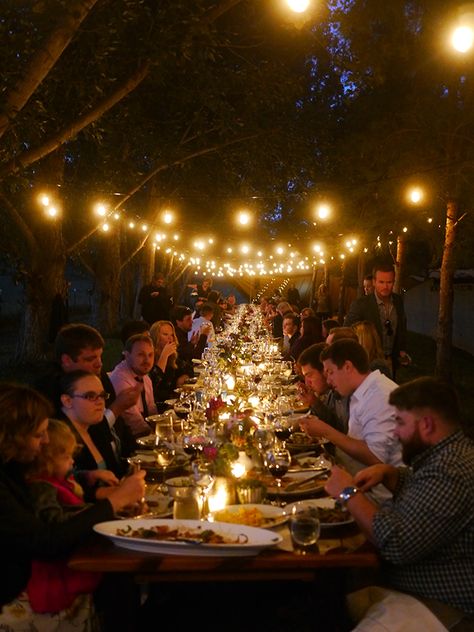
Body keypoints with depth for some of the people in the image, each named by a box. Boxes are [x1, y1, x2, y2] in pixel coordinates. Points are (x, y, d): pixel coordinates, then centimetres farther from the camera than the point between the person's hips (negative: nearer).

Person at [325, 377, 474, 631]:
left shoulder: (451, 474, -26)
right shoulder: (443, 455, 6)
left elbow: (396, 545, -28)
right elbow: (414, 484, 28)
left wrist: (349, 494, -17)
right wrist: (386, 472, 7)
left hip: (439, 608, -10)